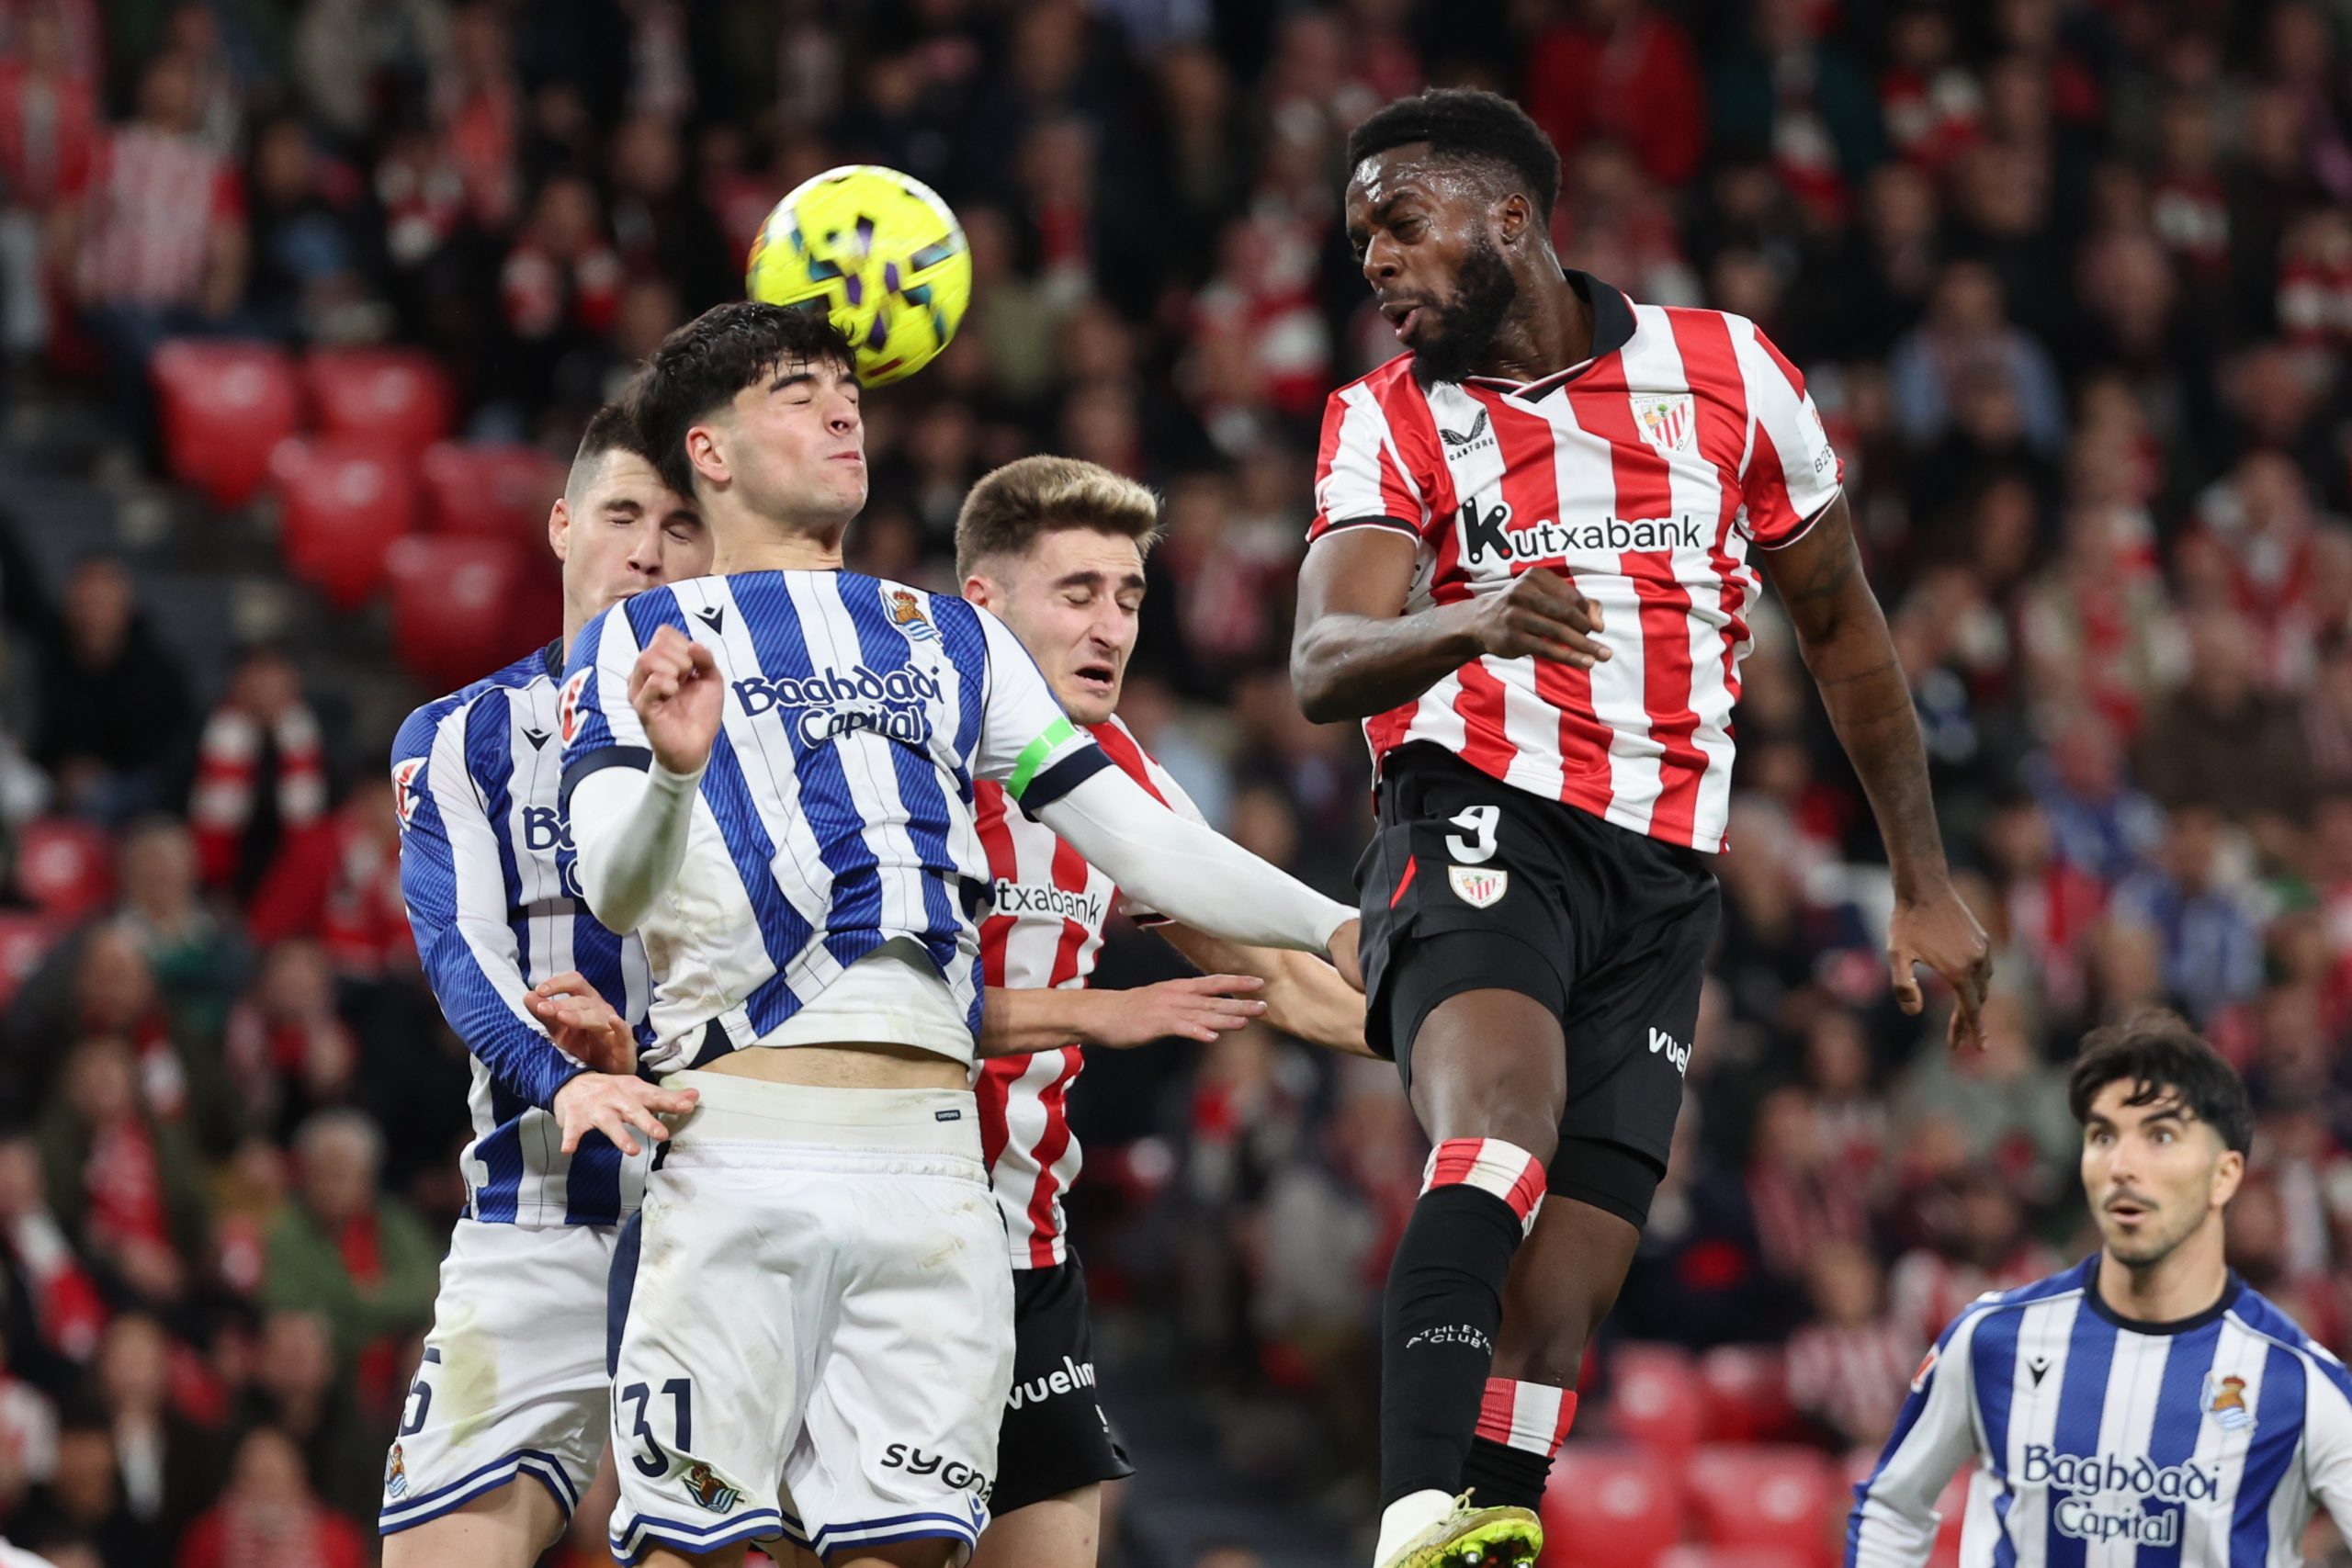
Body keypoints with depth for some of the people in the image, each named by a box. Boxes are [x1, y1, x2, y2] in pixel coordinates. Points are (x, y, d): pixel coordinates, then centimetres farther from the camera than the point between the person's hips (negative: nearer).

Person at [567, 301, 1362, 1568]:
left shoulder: (951, 641, 23)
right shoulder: (637, 643, 10)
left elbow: (1136, 842, 21)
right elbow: (615, 891, -4)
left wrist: (1337, 932, 9)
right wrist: (673, 771, -26)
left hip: (935, 1163, 4)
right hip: (743, 1147, -4)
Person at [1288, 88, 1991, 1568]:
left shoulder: (1724, 369, 10)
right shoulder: (1387, 420, 6)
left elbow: (1841, 625, 20)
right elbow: (1325, 665, -11)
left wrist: (1926, 884, 20)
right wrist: (1467, 625, -33)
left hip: (1664, 881, 3)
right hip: (1483, 823, -3)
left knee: (1556, 1308, -4)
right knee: (1502, 1118, -33)